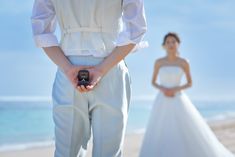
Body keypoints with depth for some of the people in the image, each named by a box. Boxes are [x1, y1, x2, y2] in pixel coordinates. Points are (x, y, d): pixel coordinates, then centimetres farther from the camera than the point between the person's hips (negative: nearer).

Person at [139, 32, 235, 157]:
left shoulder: (184, 62, -1)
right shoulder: (158, 62, 2)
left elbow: (190, 83, 5)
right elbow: (153, 82, 10)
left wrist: (175, 89, -12)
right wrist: (163, 89, -12)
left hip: (178, 102, -1)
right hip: (162, 103, 1)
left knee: (189, 133, -2)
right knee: (160, 136, -3)